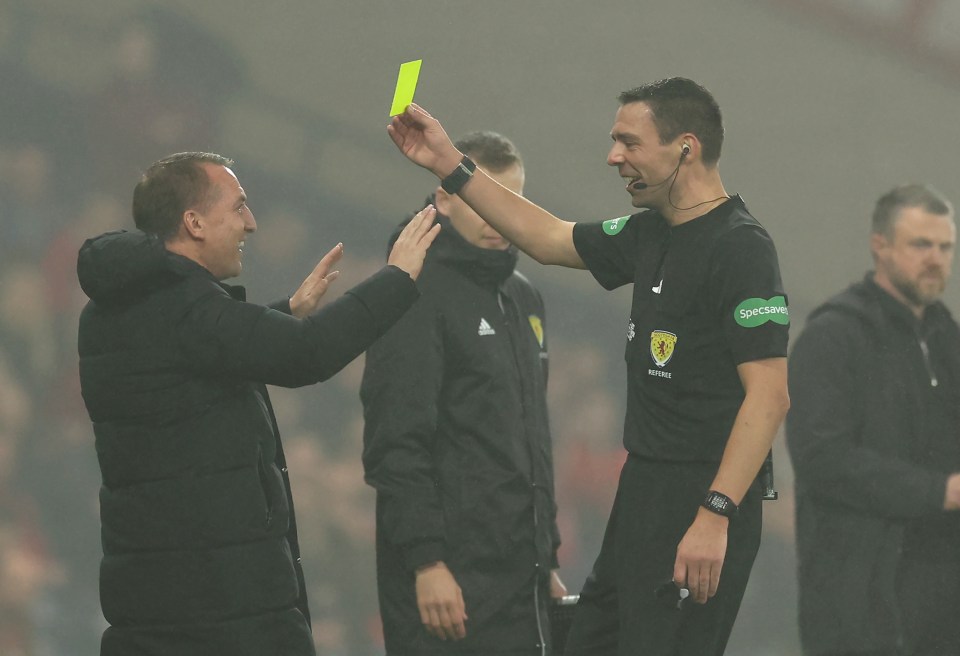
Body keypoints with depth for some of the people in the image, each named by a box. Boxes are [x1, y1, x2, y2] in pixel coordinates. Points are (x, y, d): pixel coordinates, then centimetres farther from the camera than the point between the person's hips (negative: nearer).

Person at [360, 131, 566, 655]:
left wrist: (547, 557, 22)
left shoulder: (523, 298, 18)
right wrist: (426, 561, -22)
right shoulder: (421, 294, -9)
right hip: (450, 576, -8)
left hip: (519, 577, 8)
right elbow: (394, 445, -16)